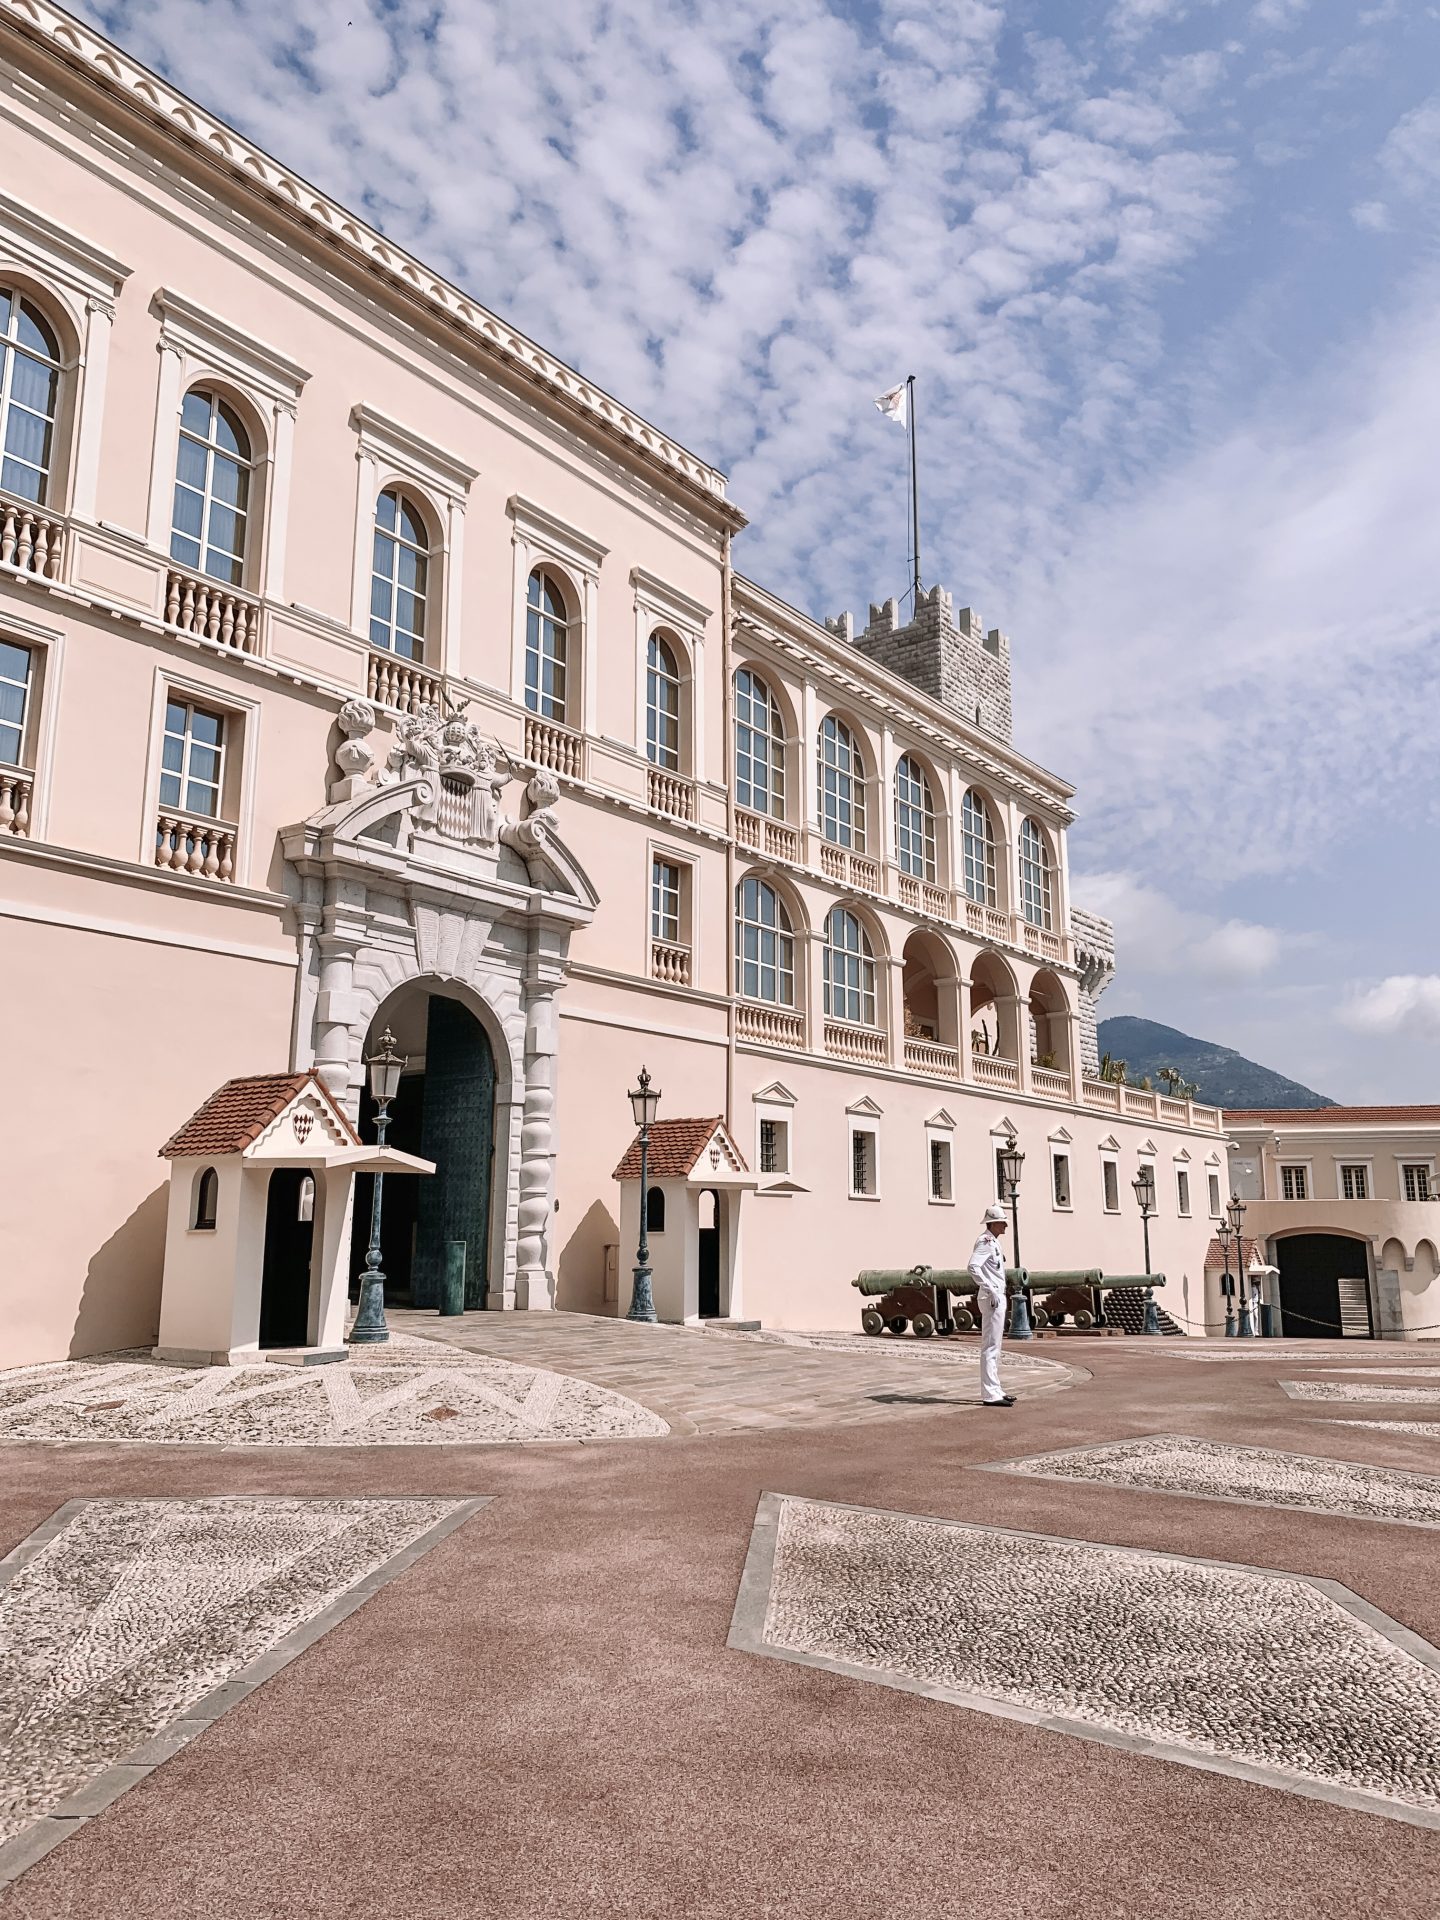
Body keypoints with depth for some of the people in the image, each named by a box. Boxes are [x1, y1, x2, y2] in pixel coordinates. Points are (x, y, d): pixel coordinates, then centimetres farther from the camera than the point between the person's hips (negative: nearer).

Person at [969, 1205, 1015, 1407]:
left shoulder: (994, 1242, 17)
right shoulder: (985, 1241, -15)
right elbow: (973, 1266, -29)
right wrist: (990, 1290, -28)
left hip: (998, 1297, 11)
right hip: (991, 1298, -11)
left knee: (994, 1346, 15)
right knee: (990, 1346, -9)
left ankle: (995, 1390, 23)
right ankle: (990, 1394, -9)